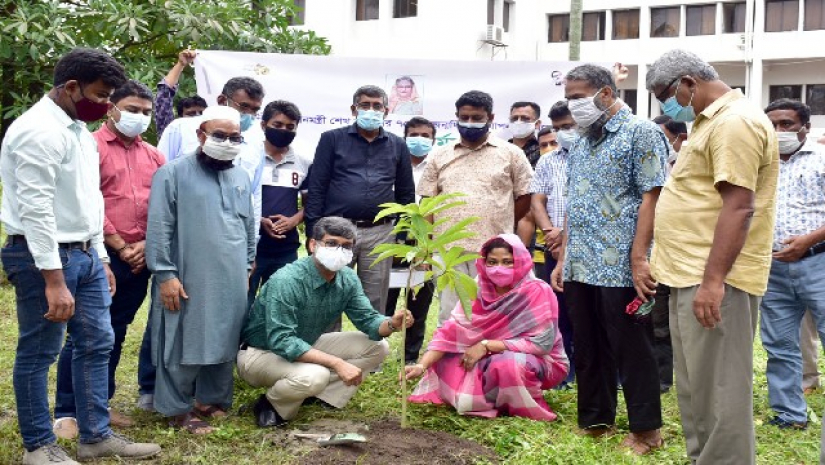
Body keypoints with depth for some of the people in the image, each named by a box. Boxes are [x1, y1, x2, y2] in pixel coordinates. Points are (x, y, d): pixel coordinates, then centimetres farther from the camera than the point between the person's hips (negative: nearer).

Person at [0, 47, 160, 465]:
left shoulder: (78, 129, 13)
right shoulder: (38, 131, -17)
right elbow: (36, 210, -22)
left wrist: (100, 257, 19)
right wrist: (53, 280, -25)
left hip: (85, 255, 10)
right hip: (45, 257, -10)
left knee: (97, 344, 12)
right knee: (38, 353, 3)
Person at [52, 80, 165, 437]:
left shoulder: (152, 156, 14)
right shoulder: (92, 146, -4)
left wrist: (146, 245, -2)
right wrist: (120, 248, -9)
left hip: (140, 259, 6)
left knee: (116, 334, 13)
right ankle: (66, 412, 5)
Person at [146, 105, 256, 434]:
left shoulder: (241, 177, 14)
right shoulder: (173, 174, -6)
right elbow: (159, 229, -10)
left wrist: (247, 267, 20)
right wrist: (165, 274, -14)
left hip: (232, 281, 6)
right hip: (189, 279, -6)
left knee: (224, 343, 11)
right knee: (183, 345, 0)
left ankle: (213, 400, 25)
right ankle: (178, 409, 11)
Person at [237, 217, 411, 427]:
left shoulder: (348, 279, -7)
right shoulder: (286, 281, -30)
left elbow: (368, 320, -5)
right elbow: (282, 342, -35)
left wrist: (391, 324, -30)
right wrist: (337, 363, -40)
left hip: (305, 347, 8)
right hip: (260, 353, -7)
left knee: (377, 347, -4)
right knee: (314, 376, -38)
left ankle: (322, 397, -3)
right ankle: (271, 405, -7)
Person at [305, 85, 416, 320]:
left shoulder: (397, 146, 12)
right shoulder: (332, 139, 5)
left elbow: (406, 194, 14)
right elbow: (317, 188, 2)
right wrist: (313, 233, -5)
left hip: (380, 233, 2)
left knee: (375, 304, 8)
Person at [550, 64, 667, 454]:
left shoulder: (640, 133, -6)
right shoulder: (579, 144, 16)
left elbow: (651, 199, -12)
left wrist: (638, 260, -18)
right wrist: (563, 259, 14)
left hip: (620, 269, -7)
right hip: (580, 268, 7)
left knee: (631, 352, 2)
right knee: (587, 350, 13)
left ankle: (646, 430, 16)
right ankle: (595, 422, 26)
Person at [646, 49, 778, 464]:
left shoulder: (735, 122, -14)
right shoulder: (712, 120, 18)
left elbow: (739, 207, -22)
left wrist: (712, 281, -26)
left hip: (714, 279, -11)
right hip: (692, 274, 11)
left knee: (717, 387, -4)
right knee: (695, 383, 17)